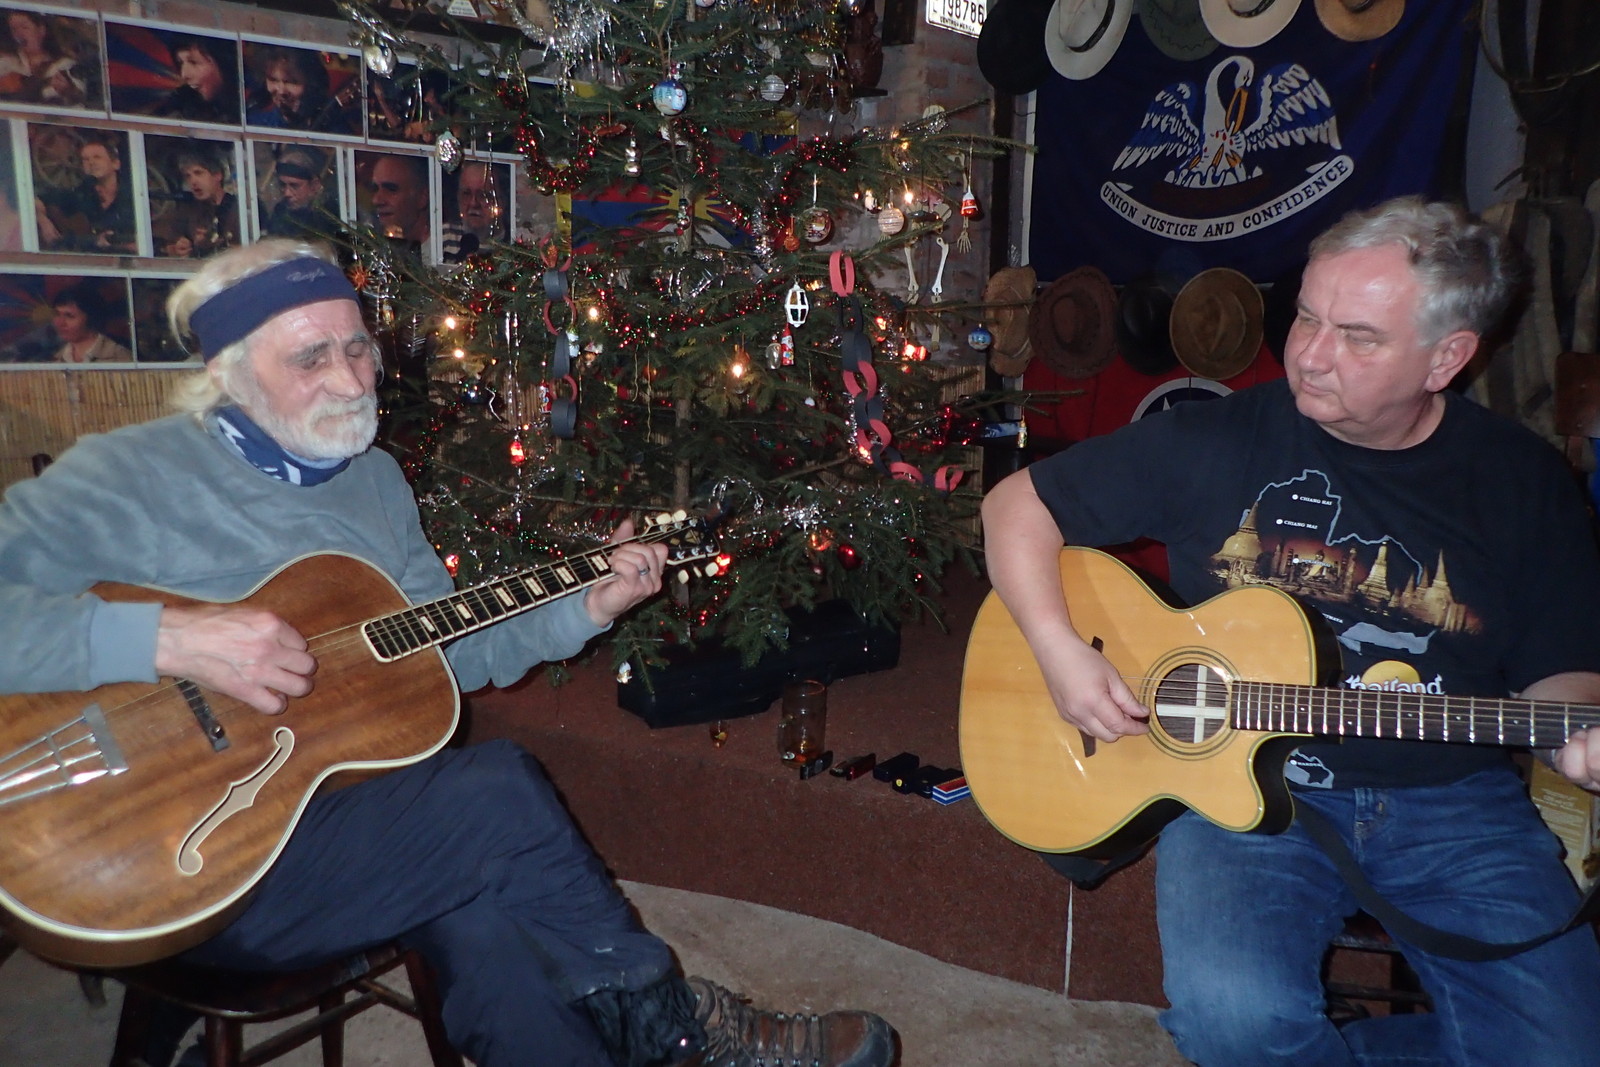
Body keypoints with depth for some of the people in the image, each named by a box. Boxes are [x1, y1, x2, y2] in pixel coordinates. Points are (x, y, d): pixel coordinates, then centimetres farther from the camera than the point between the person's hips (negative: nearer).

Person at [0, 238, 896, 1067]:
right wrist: (165, 637, -30)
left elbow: (444, 651, 13)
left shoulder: (374, 478, 11)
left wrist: (582, 611, 0)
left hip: (361, 809, 6)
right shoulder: (125, 478, -9)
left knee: (476, 909, -26)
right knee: (499, 791, -23)